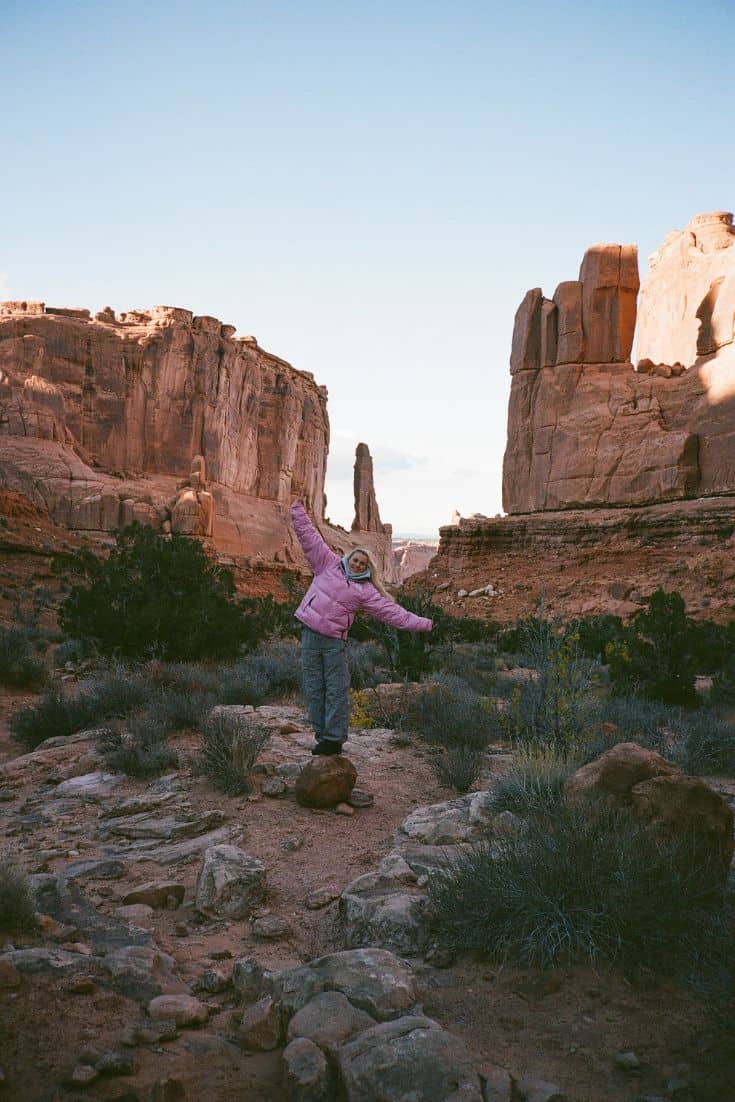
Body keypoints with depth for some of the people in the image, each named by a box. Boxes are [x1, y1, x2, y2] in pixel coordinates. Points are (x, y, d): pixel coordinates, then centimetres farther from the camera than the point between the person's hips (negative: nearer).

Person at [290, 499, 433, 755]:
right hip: (310, 635, 1)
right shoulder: (329, 565, 7)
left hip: (334, 640, -1)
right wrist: (298, 509, 5)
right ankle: (322, 736, 14)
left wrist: (420, 624, -6)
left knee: (336, 691, 0)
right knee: (314, 689, 5)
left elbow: (391, 611, 1)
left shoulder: (365, 591, 5)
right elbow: (308, 536, 7)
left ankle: (334, 738, 7)